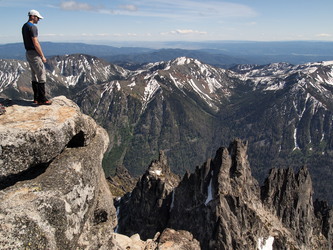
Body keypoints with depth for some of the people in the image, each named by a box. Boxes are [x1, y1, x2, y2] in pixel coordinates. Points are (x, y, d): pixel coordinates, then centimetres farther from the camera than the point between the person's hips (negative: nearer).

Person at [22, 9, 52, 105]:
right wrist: (42, 56, -15)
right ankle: (42, 99, -7)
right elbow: (35, 43, -21)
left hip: (28, 53, 10)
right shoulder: (32, 27, -16)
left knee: (35, 76, 13)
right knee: (42, 75, -8)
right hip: (34, 54, -10)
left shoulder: (24, 26, 15)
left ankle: (36, 98, 16)